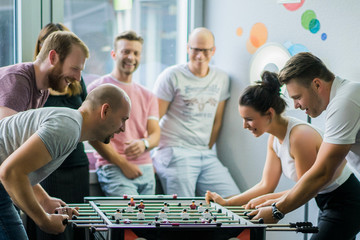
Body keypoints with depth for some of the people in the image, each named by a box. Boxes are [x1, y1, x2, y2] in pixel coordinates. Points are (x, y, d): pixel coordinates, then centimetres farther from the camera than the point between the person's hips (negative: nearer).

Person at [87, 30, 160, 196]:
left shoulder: (147, 96, 19)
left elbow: (155, 134, 12)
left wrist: (144, 143, -13)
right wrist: (123, 164, -10)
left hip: (146, 170, 6)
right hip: (113, 168, -6)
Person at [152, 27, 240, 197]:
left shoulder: (221, 79, 14)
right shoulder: (172, 76, -2)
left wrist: (207, 150, 12)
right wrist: (149, 154, -10)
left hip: (206, 155, 5)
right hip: (174, 152, -5)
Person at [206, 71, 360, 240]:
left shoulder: (300, 136, -26)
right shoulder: (274, 139, 1)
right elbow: (266, 185, 5)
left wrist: (268, 200, -17)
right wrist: (226, 202, -1)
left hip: (345, 202, -9)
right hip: (326, 201, 9)